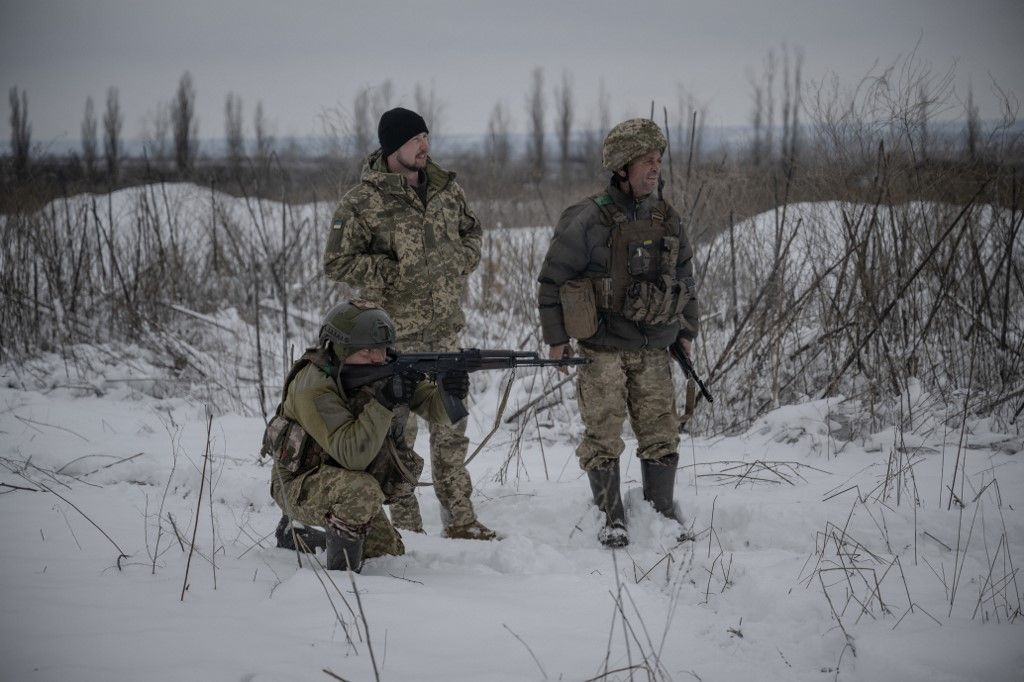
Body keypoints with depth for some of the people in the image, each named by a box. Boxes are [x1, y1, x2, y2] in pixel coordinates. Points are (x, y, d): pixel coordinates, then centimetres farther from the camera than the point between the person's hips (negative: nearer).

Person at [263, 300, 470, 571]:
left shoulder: (384, 369, -10)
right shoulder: (314, 385, -29)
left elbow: (433, 406, -8)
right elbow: (352, 455, -38)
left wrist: (451, 392, -31)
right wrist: (385, 401, -44)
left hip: (346, 490, 8)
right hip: (300, 486, -8)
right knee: (364, 493, -36)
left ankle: (299, 532, 30)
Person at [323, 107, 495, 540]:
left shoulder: (446, 189, 7)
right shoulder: (364, 201, -11)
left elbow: (471, 230, 25)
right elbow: (337, 263, -11)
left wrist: (460, 263, 5)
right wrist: (394, 272, -15)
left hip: (445, 328, 6)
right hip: (397, 334, -6)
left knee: (451, 424, 11)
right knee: (399, 427, -1)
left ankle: (460, 520, 19)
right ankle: (406, 525, 6)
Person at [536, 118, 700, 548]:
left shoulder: (668, 221, 6)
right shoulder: (588, 220, -12)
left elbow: (685, 277, 20)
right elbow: (553, 277, -6)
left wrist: (686, 331, 19)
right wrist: (556, 337, -4)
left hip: (653, 351, 5)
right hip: (603, 350, -5)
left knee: (661, 433, 6)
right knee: (604, 435, -3)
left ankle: (662, 512, 20)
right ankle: (612, 519, 8)